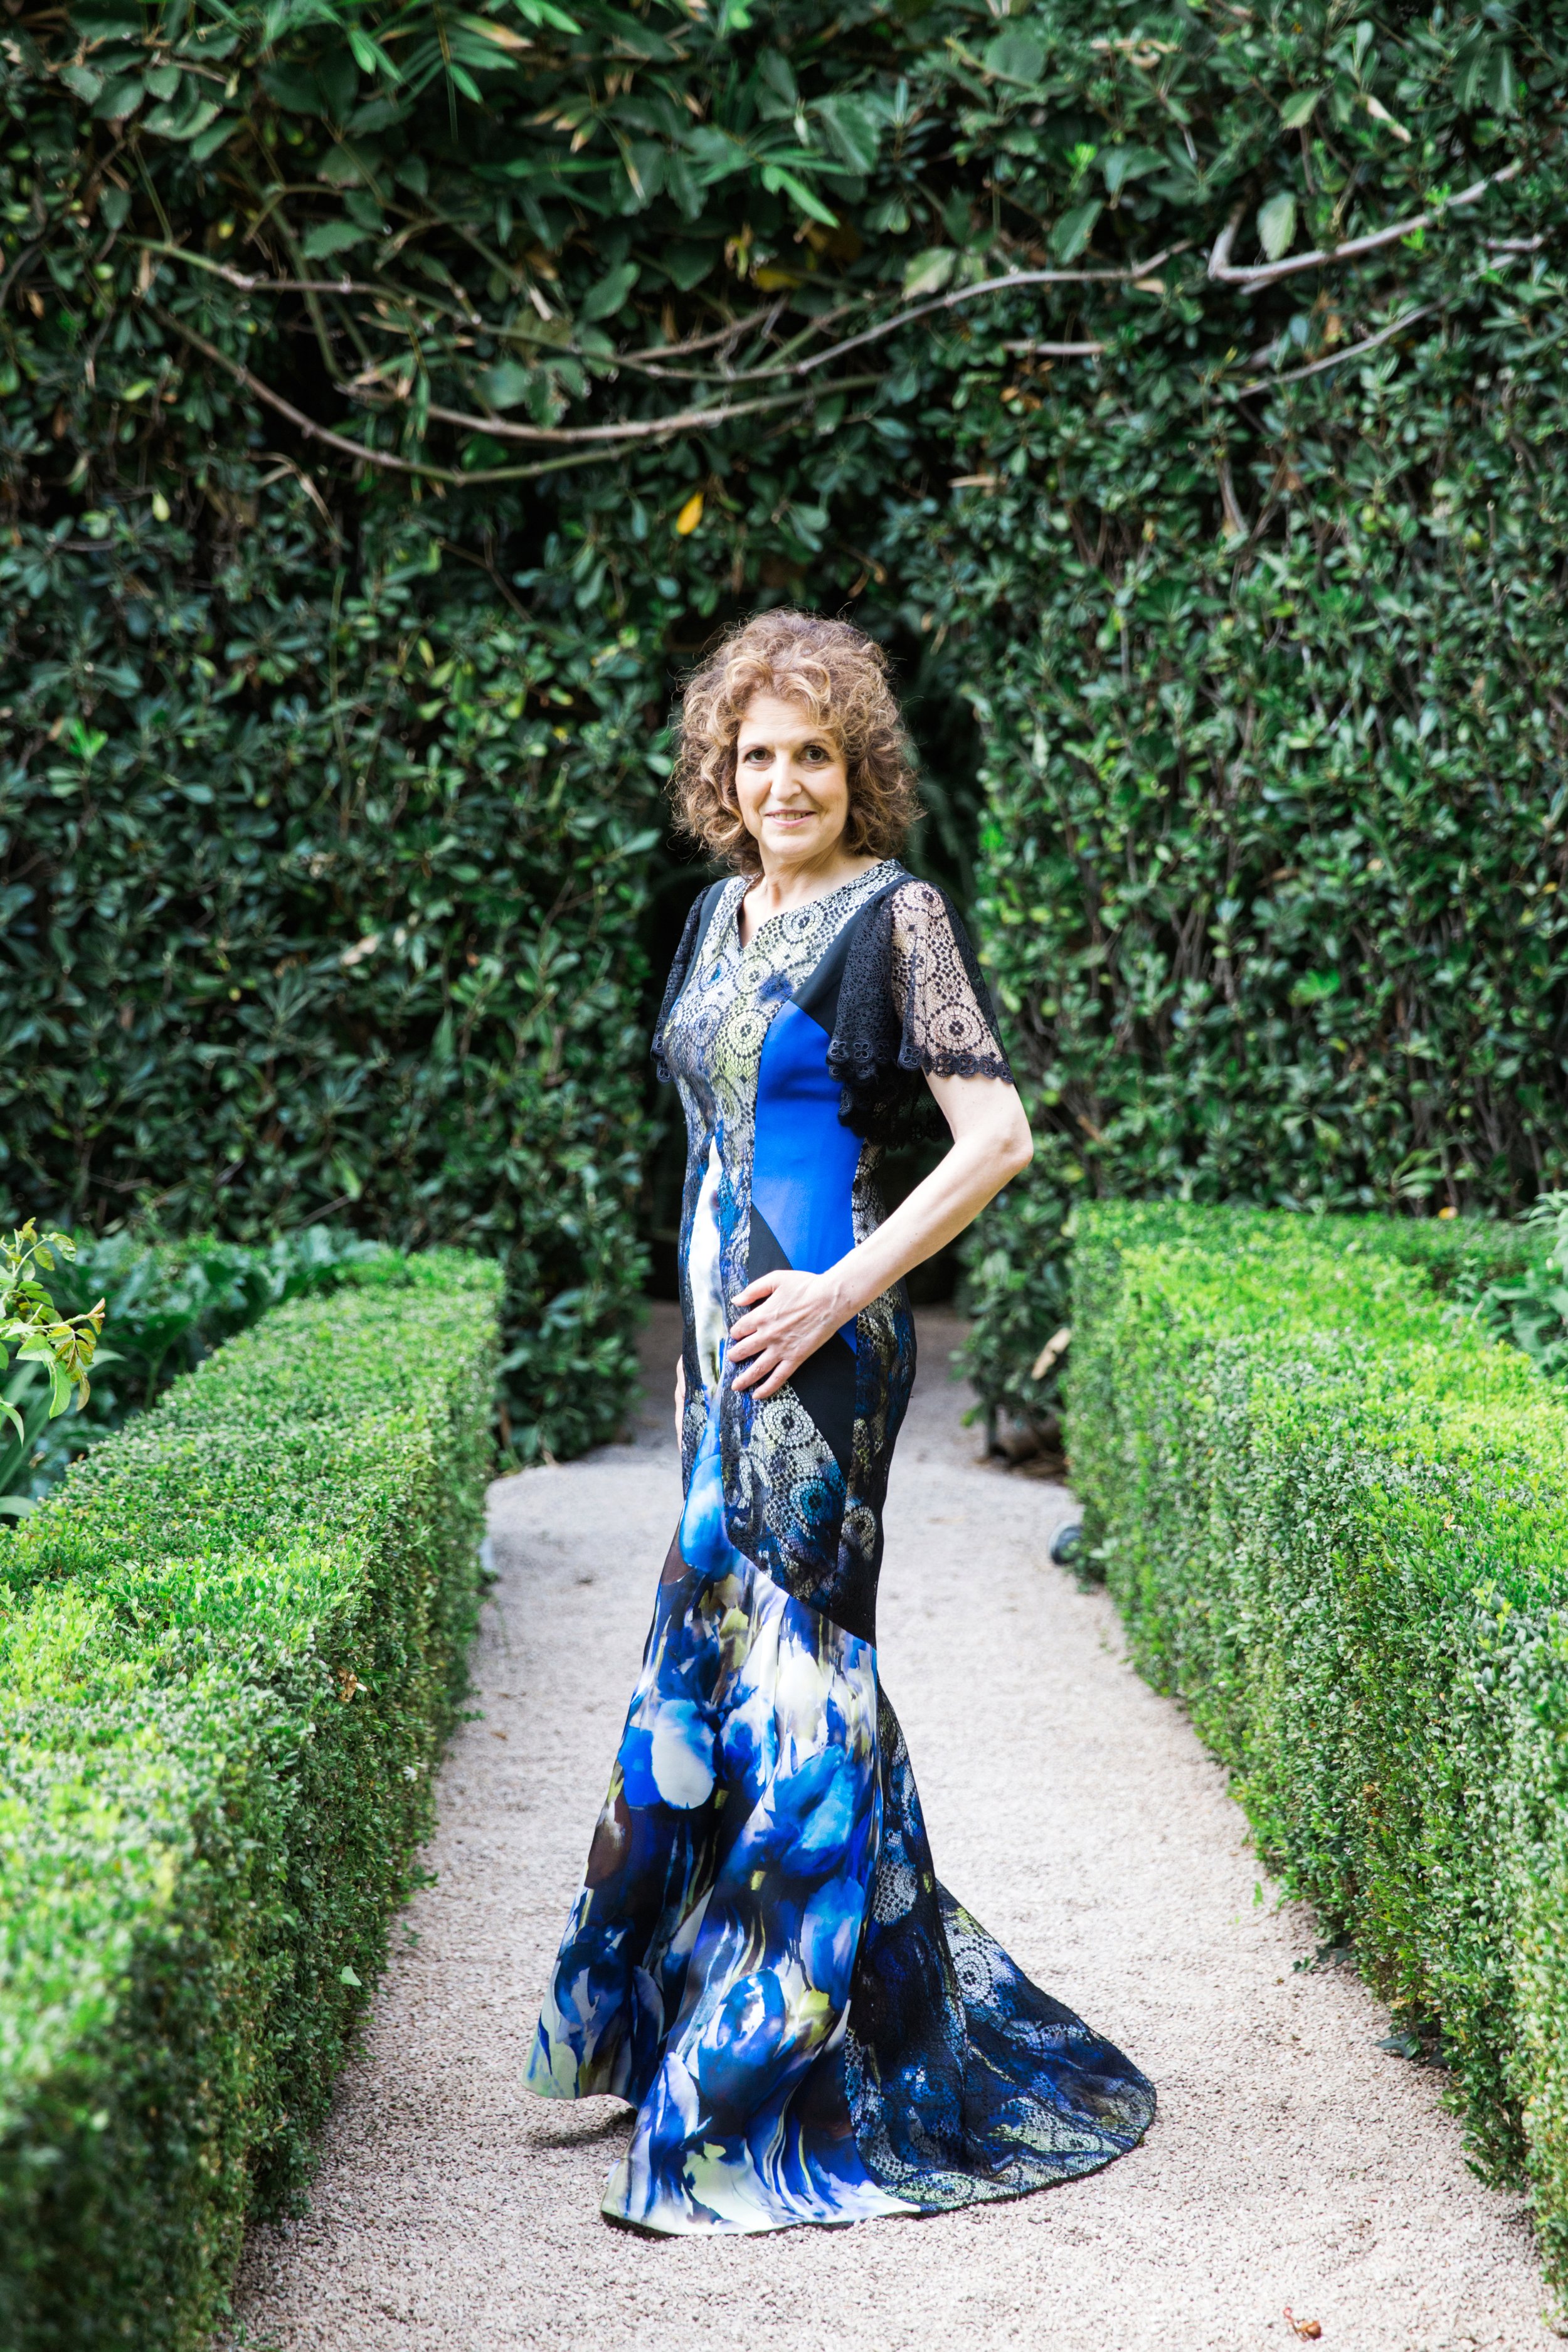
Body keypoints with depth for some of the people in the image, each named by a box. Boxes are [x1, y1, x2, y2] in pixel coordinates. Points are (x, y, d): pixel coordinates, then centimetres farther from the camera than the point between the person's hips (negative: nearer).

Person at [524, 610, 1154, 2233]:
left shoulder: (895, 915, -8)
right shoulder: (721, 914, 15)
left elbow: (998, 1135, -14)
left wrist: (842, 1292, -17)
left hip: (817, 1342, -8)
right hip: (723, 1333, 8)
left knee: (788, 1663, -4)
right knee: (706, 1652, 12)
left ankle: (770, 2072, 4)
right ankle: (662, 2015, 26)